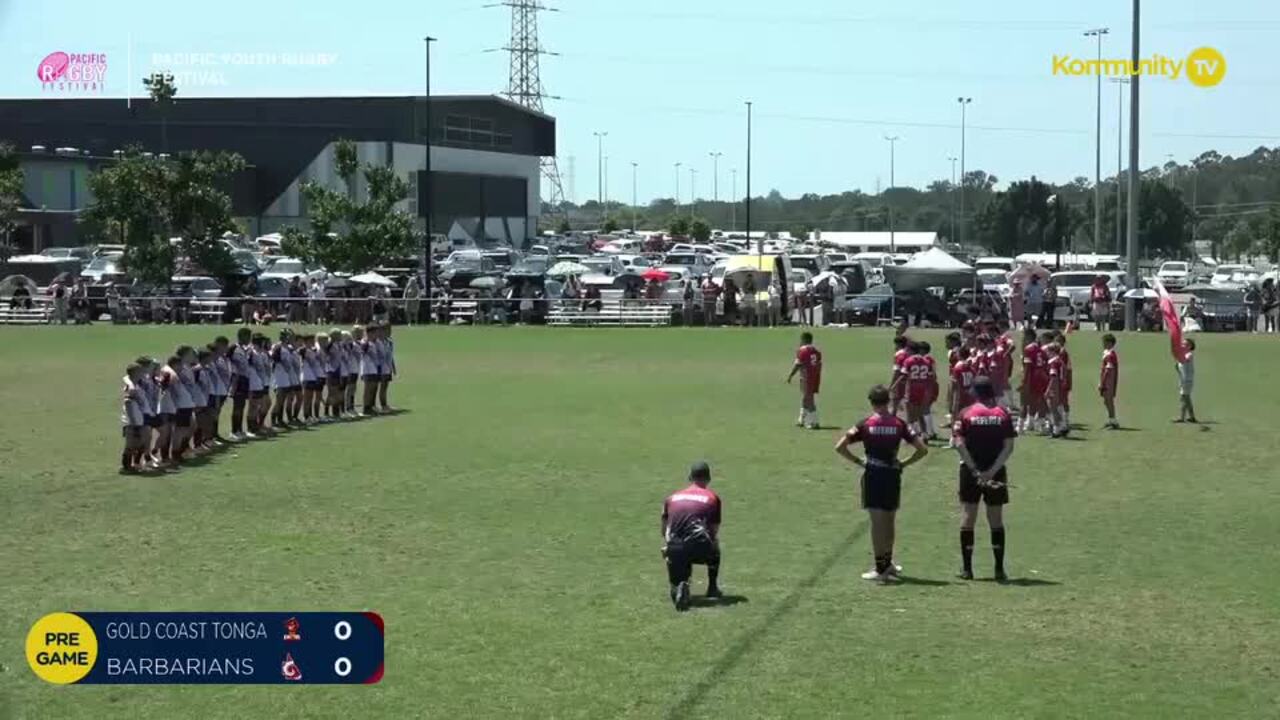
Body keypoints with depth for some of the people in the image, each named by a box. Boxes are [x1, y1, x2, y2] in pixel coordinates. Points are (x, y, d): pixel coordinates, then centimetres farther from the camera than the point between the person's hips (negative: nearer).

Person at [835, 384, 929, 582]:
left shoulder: (865, 424, -5)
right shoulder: (899, 424, -1)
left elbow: (840, 447, -9)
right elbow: (922, 450, -2)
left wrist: (858, 461, 1)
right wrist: (904, 464, 6)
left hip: (873, 475, -2)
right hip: (892, 476, 2)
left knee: (877, 522, 1)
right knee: (889, 521, 18)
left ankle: (881, 569, 2)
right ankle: (887, 563, 31)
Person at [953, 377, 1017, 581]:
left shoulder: (966, 413, -2)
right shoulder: (1003, 414, 0)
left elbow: (959, 444, -11)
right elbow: (1009, 446, -7)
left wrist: (974, 470, -12)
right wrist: (992, 471, -10)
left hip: (971, 471, -1)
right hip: (996, 472, 1)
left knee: (968, 518, 6)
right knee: (996, 520, 7)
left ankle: (967, 568, 5)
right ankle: (999, 570, 5)